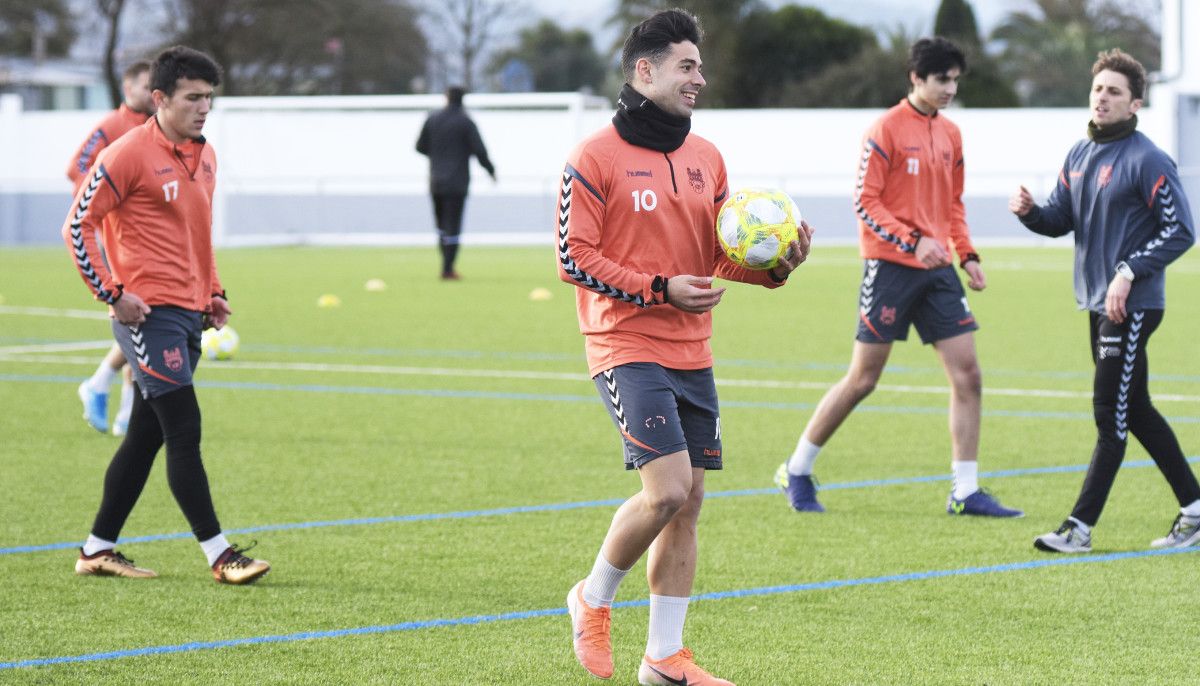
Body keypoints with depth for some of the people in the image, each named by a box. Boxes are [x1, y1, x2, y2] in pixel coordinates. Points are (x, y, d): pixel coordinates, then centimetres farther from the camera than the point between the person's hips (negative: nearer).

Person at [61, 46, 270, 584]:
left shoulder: (205, 157, 14)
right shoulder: (128, 155, -11)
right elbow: (77, 226, -10)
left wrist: (213, 292, 16)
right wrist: (112, 294, -13)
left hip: (190, 315, 9)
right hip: (150, 313, -9)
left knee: (145, 435, 11)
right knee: (184, 431, -9)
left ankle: (98, 550, 19)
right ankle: (219, 555, -8)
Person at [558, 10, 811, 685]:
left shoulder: (706, 157, 12)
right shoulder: (596, 158, -9)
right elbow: (575, 258, -10)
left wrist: (775, 264, -3)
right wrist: (659, 289, -17)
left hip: (692, 353, 7)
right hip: (627, 348, -7)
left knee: (688, 501, 6)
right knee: (667, 489, -18)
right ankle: (595, 598, 7)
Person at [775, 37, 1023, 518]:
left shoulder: (950, 134, 13)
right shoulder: (886, 130, -8)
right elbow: (865, 202, -12)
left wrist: (967, 255, 9)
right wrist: (913, 241, -21)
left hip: (936, 270, 6)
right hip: (891, 266, -6)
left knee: (968, 375, -2)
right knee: (863, 378, -1)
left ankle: (965, 492, 2)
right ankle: (797, 471, 15)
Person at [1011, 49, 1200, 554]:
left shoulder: (1147, 161, -13)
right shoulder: (1079, 156, 11)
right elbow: (1061, 220, 14)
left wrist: (1129, 273, -19)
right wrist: (1030, 212, -8)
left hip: (1132, 306, -9)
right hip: (1098, 304, 9)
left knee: (1111, 417, -6)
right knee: (1136, 412, 14)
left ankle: (1080, 527, -6)